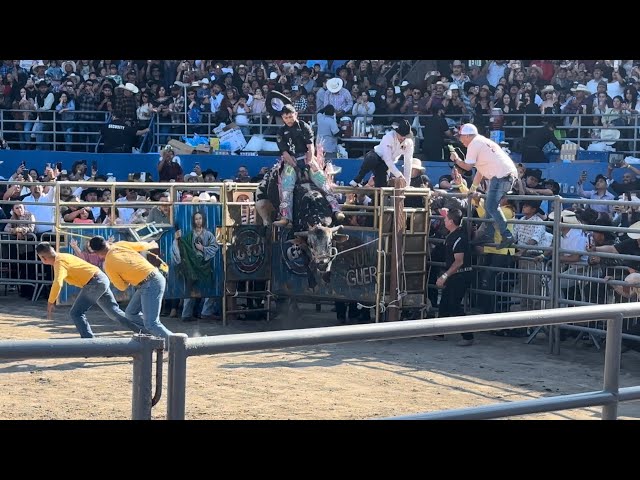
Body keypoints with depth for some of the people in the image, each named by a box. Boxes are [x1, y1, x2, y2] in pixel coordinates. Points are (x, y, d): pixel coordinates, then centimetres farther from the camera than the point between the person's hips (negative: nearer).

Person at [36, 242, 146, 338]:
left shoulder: (59, 263, -17)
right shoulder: (62, 257, 12)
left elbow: (57, 283, -33)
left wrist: (50, 303, -29)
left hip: (95, 283, -10)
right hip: (102, 279, 10)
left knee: (76, 313, -8)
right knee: (115, 312, 16)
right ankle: (145, 330, 19)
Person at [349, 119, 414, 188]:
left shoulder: (409, 143, -12)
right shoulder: (389, 137, -26)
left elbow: (408, 162, -9)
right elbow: (387, 159, -32)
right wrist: (398, 174, -35)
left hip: (384, 165, 5)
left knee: (381, 186, -15)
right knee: (371, 160, -39)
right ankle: (357, 181, -27)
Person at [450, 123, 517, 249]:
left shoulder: (474, 144, -2)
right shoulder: (485, 141, 28)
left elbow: (467, 166, -5)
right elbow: (480, 169, 32)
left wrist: (456, 159, 14)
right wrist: (474, 187, 37)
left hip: (501, 176, -10)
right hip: (511, 174, 10)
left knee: (491, 207, -12)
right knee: (490, 204, 17)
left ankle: (506, 236, -18)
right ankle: (486, 233, 19)